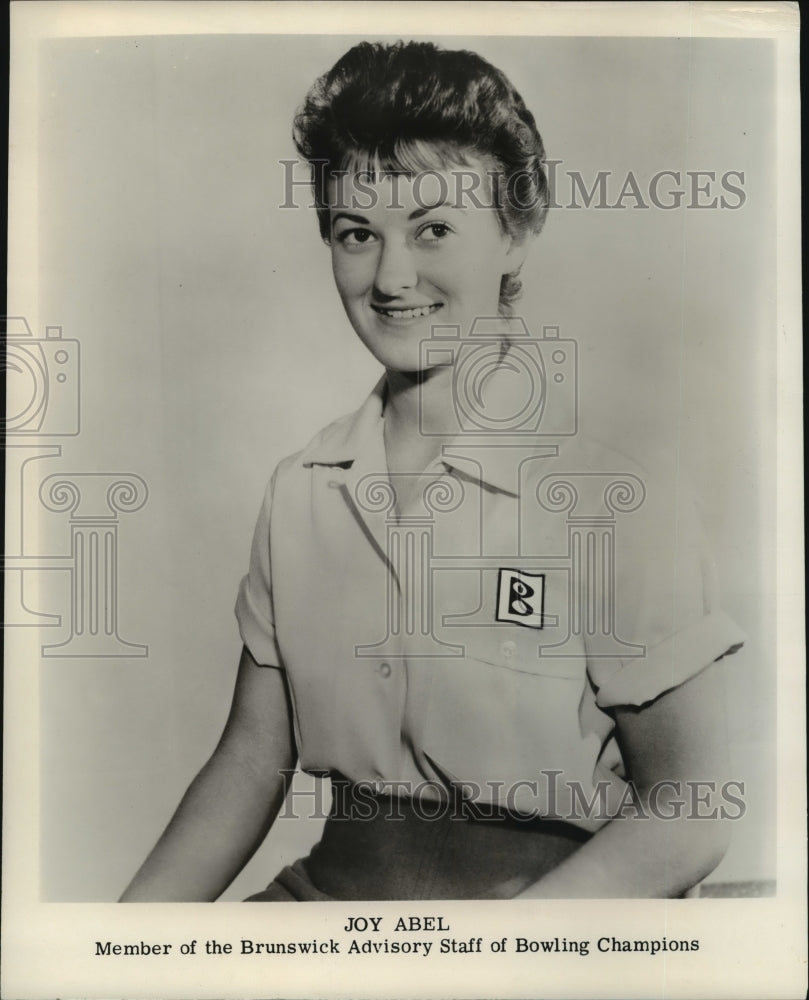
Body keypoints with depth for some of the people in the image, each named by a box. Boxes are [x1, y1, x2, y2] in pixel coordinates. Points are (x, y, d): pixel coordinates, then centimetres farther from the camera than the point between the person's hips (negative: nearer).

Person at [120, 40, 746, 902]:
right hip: (329, 884, 3)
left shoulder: (624, 500, -14)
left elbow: (687, 817, -10)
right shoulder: (300, 492, 2)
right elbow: (255, 756, 7)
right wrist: (134, 922, -5)